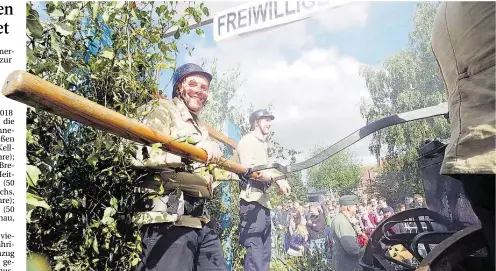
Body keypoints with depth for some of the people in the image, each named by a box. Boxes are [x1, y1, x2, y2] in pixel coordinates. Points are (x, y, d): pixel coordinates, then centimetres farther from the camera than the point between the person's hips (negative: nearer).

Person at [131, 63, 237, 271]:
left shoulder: (200, 127, 25)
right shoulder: (162, 110, -1)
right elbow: (141, 154, -19)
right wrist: (191, 147, -26)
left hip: (201, 219, 9)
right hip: (168, 218, -9)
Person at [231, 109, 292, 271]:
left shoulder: (262, 144, 25)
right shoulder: (248, 140, -2)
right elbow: (248, 169, -16)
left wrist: (279, 184, 9)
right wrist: (277, 177, -18)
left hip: (263, 200, 10)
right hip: (252, 200, -10)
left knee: (264, 252, 11)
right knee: (255, 250, -12)